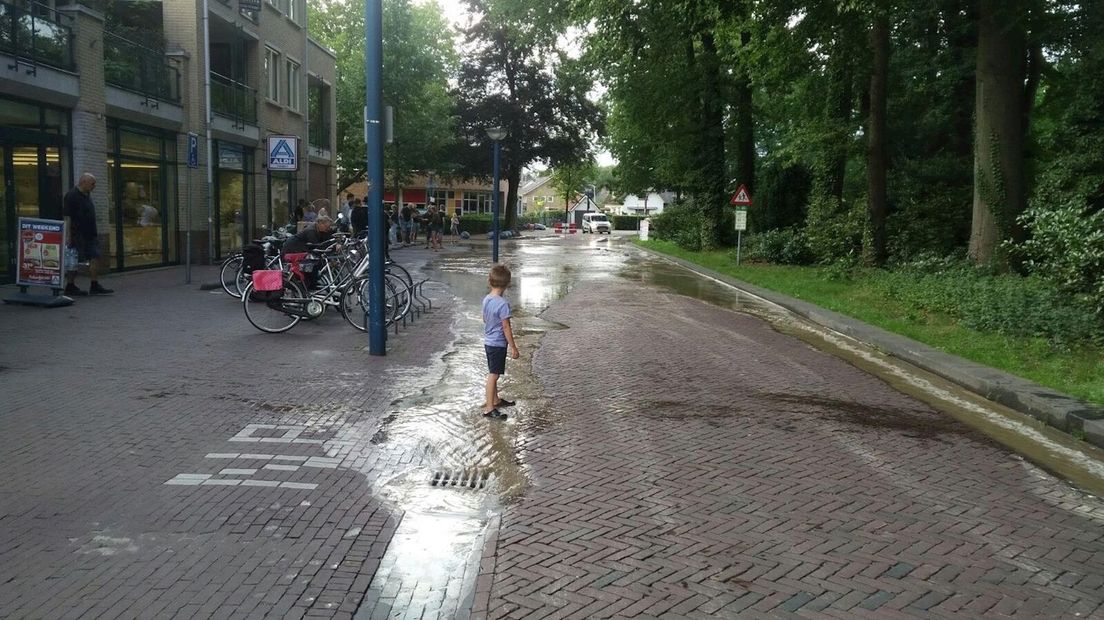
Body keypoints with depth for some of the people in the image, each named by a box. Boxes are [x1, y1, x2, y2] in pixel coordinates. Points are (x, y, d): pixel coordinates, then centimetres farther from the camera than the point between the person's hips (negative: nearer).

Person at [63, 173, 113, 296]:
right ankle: (70, 287, 10)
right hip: (78, 235, -8)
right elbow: (67, 218, -16)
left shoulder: (87, 195, 14)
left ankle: (94, 286, 6)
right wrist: (68, 237, -19)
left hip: (90, 234, 8)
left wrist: (94, 233, 19)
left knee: (93, 258, 4)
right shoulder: (71, 196, -13)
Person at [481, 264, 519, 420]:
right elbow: (506, 328, -20)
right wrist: (513, 347, -12)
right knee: (493, 375, -3)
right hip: (498, 344, -8)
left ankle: (495, 399, 35)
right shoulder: (503, 304, -23)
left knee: (493, 373, 20)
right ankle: (489, 408, 1)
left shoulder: (486, 299, 1)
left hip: (488, 342, 8)